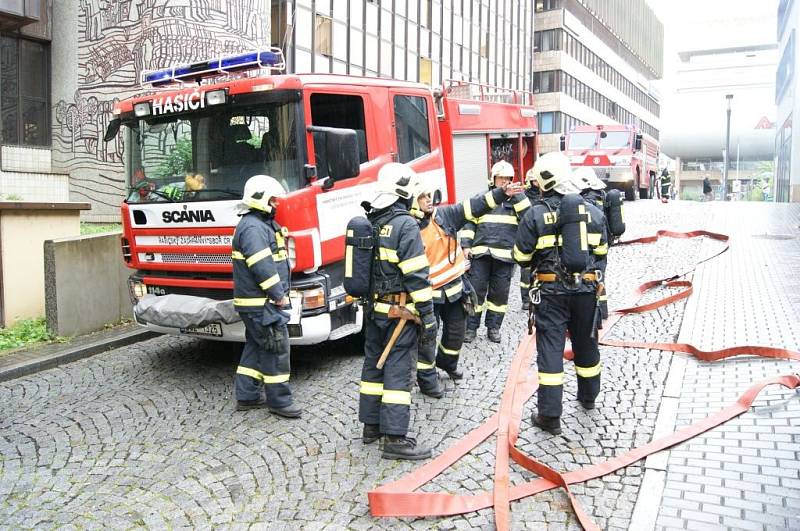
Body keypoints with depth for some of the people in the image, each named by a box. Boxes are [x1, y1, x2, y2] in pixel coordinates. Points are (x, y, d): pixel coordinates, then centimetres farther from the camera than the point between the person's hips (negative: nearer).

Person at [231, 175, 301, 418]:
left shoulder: (262, 224, 17)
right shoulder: (252, 227, -17)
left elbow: (275, 261, 21)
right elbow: (262, 267, -25)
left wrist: (279, 293, 16)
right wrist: (279, 295, -19)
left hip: (258, 303, 11)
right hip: (261, 304, -11)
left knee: (255, 347, 15)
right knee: (277, 348, -5)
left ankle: (246, 397, 24)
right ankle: (279, 400, 4)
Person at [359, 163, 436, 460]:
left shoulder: (370, 223, 8)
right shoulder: (405, 225, -17)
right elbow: (416, 276, -19)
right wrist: (428, 316, -15)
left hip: (373, 309, 8)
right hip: (399, 312, -8)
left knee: (374, 365, 16)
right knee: (398, 371, -3)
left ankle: (371, 425, 26)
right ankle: (395, 438, 1)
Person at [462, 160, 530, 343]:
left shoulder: (516, 199, 10)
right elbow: (469, 223, 9)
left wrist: (516, 195, -18)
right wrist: (466, 245, -1)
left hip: (505, 255, 0)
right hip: (481, 252, 0)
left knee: (500, 292, 6)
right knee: (476, 290, 0)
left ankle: (493, 327, 20)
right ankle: (471, 327, 10)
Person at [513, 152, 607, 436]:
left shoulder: (535, 215, -11)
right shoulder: (593, 211, 1)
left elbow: (521, 256, -5)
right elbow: (601, 250, 12)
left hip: (551, 291, -4)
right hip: (586, 289, 4)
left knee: (550, 349, 1)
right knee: (586, 343, 21)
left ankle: (550, 416, 2)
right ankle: (588, 396, 41)